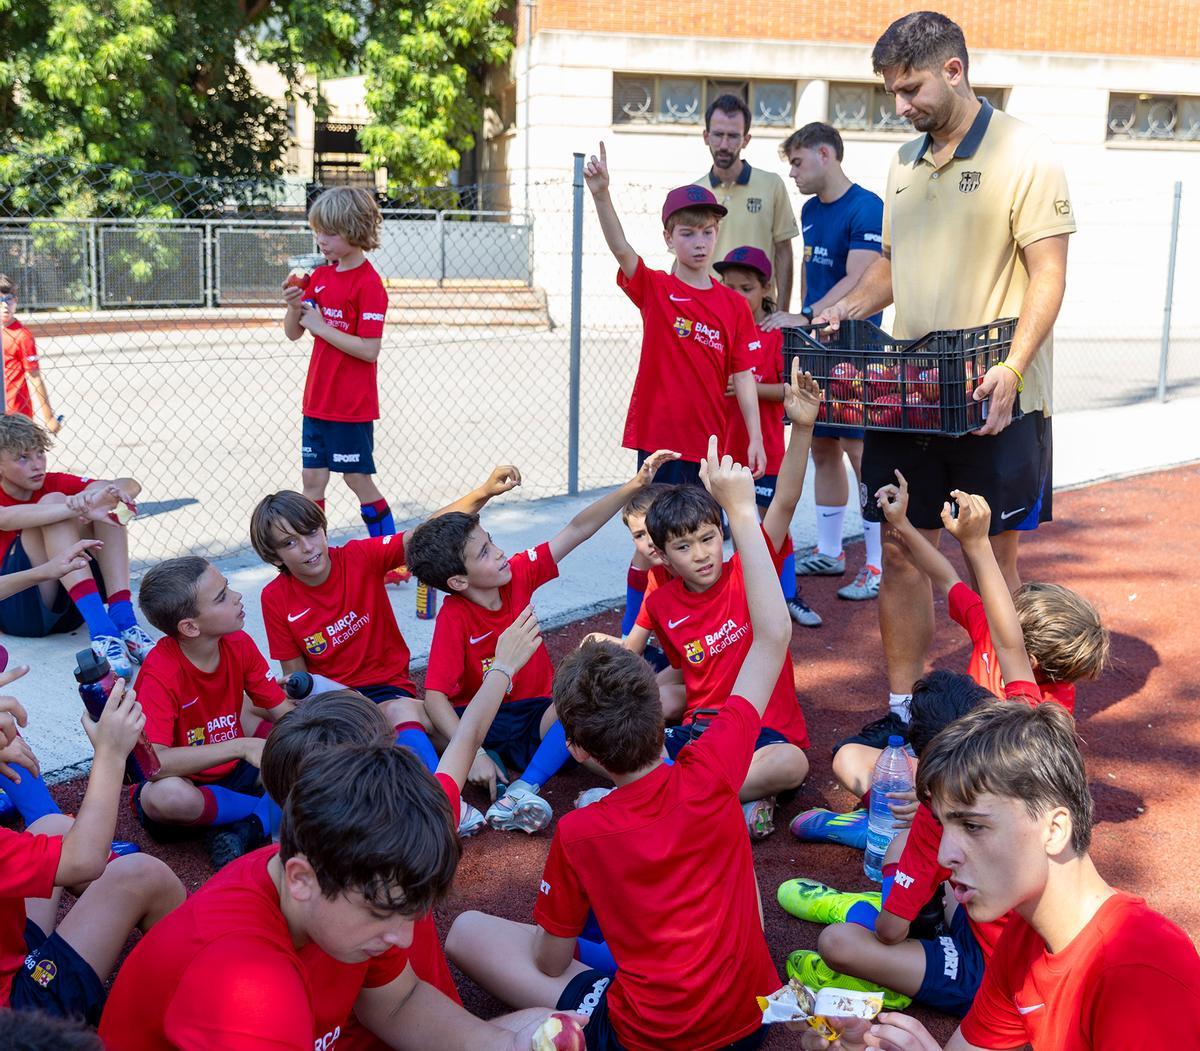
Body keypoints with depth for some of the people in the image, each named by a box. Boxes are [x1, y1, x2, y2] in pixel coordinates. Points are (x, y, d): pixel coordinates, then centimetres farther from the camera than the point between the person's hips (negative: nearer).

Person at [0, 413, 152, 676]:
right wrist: (81, 507, -44)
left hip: (68, 606, 5)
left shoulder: (53, 483, 8)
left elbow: (131, 486, -5)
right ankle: (100, 628, -39)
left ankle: (123, 620, -28)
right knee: (53, 501, -22)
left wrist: (106, 494, -29)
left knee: (105, 507, -11)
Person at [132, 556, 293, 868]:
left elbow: (283, 712, -3)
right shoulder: (160, 673, -26)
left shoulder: (238, 644, -8)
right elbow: (154, 763, -37)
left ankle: (248, 826, -23)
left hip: (232, 771, 6)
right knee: (166, 795, -41)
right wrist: (241, 746, -41)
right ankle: (266, 812, -16)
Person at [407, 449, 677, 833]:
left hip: (536, 715, 4)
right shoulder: (454, 618, -19)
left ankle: (522, 790, -35)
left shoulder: (518, 574, -7)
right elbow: (435, 696, -27)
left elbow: (577, 530, -6)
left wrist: (634, 485, -15)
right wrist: (471, 754, -39)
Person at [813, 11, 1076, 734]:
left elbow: (1048, 276, -12)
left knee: (994, 558, 4)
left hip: (994, 400, -6)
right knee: (901, 552, 8)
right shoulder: (905, 163, 13)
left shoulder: (1023, 154, -7)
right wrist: (849, 308, 3)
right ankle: (903, 708, 22)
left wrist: (1012, 368, -25)